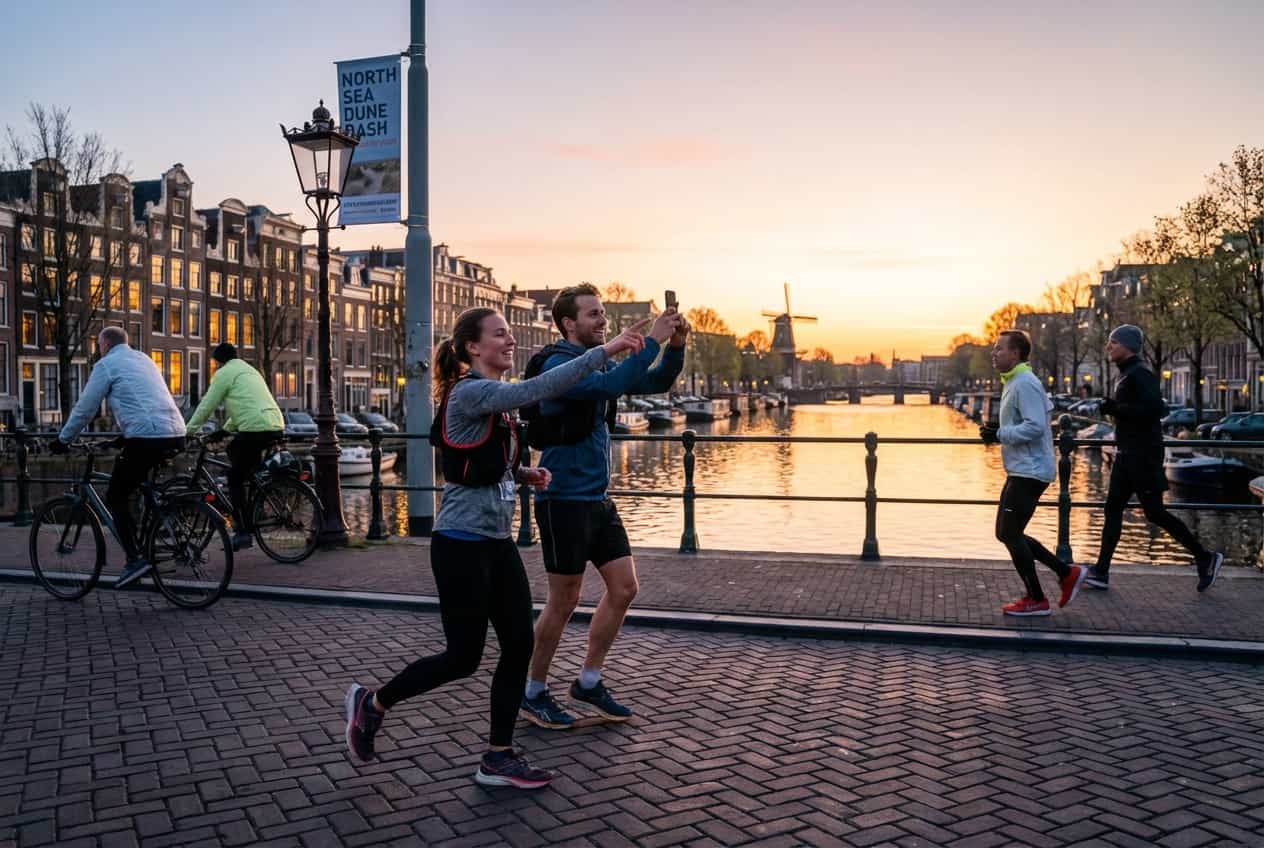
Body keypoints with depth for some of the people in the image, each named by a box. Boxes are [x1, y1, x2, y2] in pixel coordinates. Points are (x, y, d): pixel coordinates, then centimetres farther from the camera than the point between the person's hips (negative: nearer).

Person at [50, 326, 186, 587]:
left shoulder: (106, 364, 3)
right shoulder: (144, 359, 25)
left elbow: (84, 408, 2)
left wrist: (63, 440, 15)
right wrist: (124, 436, 41)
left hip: (146, 439, -7)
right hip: (175, 436, 7)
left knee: (115, 499, 4)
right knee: (130, 488, 25)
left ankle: (135, 559, -7)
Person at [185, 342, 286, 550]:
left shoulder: (224, 373, 2)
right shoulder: (249, 370, 29)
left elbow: (206, 406, 3)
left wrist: (188, 431, 13)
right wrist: (224, 430, 37)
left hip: (255, 429, -8)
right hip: (276, 427, 9)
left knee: (235, 479, 1)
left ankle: (243, 532, -4)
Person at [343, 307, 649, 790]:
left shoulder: (495, 399, 12)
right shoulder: (468, 393, -16)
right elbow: (536, 390, -31)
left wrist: (523, 474, 3)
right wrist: (604, 351, -32)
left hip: (497, 542, 9)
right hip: (461, 545, -9)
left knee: (520, 645, 4)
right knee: (464, 657, 2)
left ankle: (498, 759, 15)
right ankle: (372, 704, 25)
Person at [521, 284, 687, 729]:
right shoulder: (559, 366, -14)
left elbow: (655, 383, 10)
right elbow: (609, 386, -32)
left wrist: (676, 346, -7)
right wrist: (652, 340, -28)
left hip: (598, 500, 8)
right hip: (564, 500, -8)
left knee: (624, 588, 7)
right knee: (564, 601, 1)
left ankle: (588, 682, 21)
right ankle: (534, 693, 18)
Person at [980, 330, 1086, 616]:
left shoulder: (1025, 383, -17)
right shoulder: (1013, 382, 15)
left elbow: (1035, 426, -24)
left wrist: (999, 434, -17)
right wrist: (999, 429, 7)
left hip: (1029, 471, -10)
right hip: (1020, 471, 10)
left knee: (1010, 534, -3)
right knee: (1007, 534, 13)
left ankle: (1036, 600, 10)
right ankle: (1067, 573, 20)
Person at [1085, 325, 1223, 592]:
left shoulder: (1139, 374, -14)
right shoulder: (1127, 374, 15)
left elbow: (1154, 408, -26)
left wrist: (1117, 409, -21)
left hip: (1144, 456, -10)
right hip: (1128, 456, 10)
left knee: (1154, 512, -3)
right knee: (1113, 509, 6)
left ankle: (1205, 558, 13)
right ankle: (1101, 572, 7)